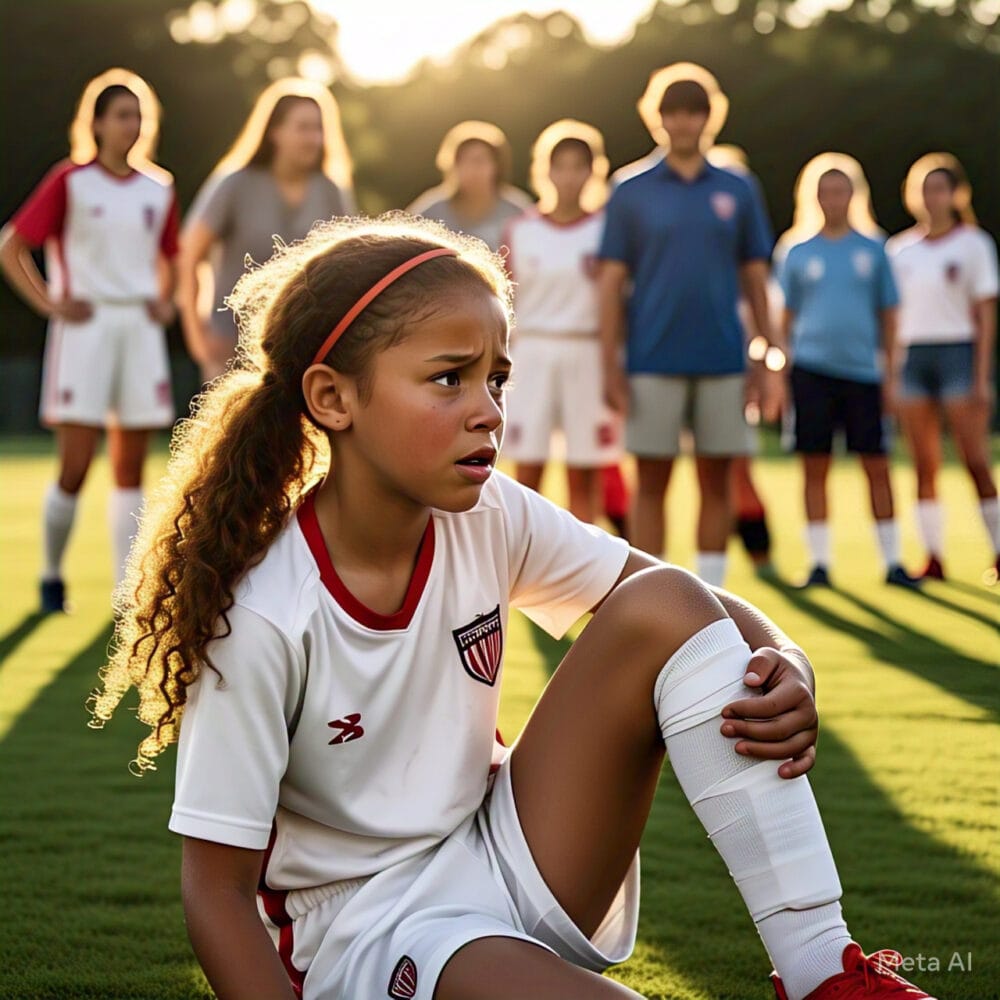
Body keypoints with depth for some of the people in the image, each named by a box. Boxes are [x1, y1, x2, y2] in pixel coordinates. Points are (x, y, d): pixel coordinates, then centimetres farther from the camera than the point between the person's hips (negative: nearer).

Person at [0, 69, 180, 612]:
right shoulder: (69, 181, -2)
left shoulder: (158, 189, 11)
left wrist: (165, 302, 9)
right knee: (74, 468, -7)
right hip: (86, 326, -4)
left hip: (140, 329, 4)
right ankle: (51, 574, 13)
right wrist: (52, 304, -8)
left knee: (130, 466, 4)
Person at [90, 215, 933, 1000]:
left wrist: (785, 671, -23)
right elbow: (218, 892, -16)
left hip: (506, 868, 6)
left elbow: (699, 610, -1)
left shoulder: (490, 519, -7)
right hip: (362, 929, -6)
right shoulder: (262, 617, -22)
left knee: (665, 608, -14)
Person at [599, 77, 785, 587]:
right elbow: (611, 282, 2)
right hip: (653, 363, -1)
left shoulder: (736, 192, 8)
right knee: (652, 482, 2)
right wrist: (610, 365, -5)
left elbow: (756, 279, 9)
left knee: (716, 483, 5)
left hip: (722, 362, 1)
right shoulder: (631, 194, 4)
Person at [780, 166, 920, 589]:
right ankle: (819, 563, 7)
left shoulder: (872, 251, 8)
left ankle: (892, 562, 8)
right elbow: (788, 316, 11)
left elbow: (888, 316, 10)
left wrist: (890, 374, 4)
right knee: (815, 468, 1)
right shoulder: (799, 254, 7)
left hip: (862, 370, 0)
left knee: (877, 466, 0)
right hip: (812, 371, 0)